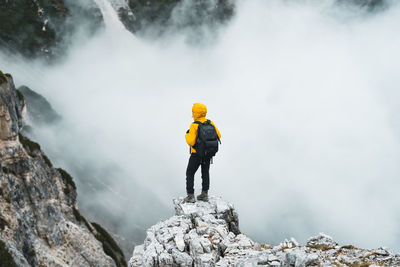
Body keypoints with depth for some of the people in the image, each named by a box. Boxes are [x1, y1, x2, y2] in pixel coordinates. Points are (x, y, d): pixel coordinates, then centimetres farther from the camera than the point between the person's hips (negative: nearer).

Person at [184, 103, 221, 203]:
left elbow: (191, 142, -26)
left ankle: (190, 196, 11)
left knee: (190, 173, 11)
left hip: (197, 154, -5)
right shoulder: (210, 123, -6)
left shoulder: (194, 125, -24)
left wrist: (187, 135, -7)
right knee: (205, 172, 19)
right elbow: (218, 136, 0)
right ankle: (204, 194, 21)